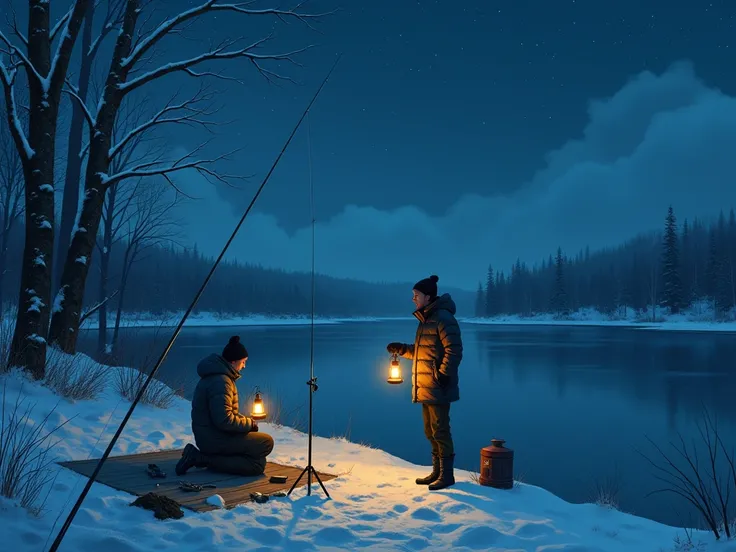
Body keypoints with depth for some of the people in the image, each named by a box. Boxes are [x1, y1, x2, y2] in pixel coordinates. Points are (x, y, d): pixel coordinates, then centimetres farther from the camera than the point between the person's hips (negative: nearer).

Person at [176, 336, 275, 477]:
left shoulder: (216, 375, 12)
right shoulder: (220, 382, -22)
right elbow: (224, 420, -28)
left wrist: (246, 420, 7)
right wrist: (249, 423, -12)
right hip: (213, 439, -10)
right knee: (267, 442, -13)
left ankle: (204, 457, 7)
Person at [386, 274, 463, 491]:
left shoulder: (443, 318, -14)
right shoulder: (425, 319, 16)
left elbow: (454, 349, -20)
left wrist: (443, 375, -21)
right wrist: (402, 349, 10)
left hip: (438, 389, -10)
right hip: (425, 389, 10)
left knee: (440, 431, -3)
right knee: (430, 432, 15)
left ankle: (447, 475, 7)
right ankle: (437, 472, 26)